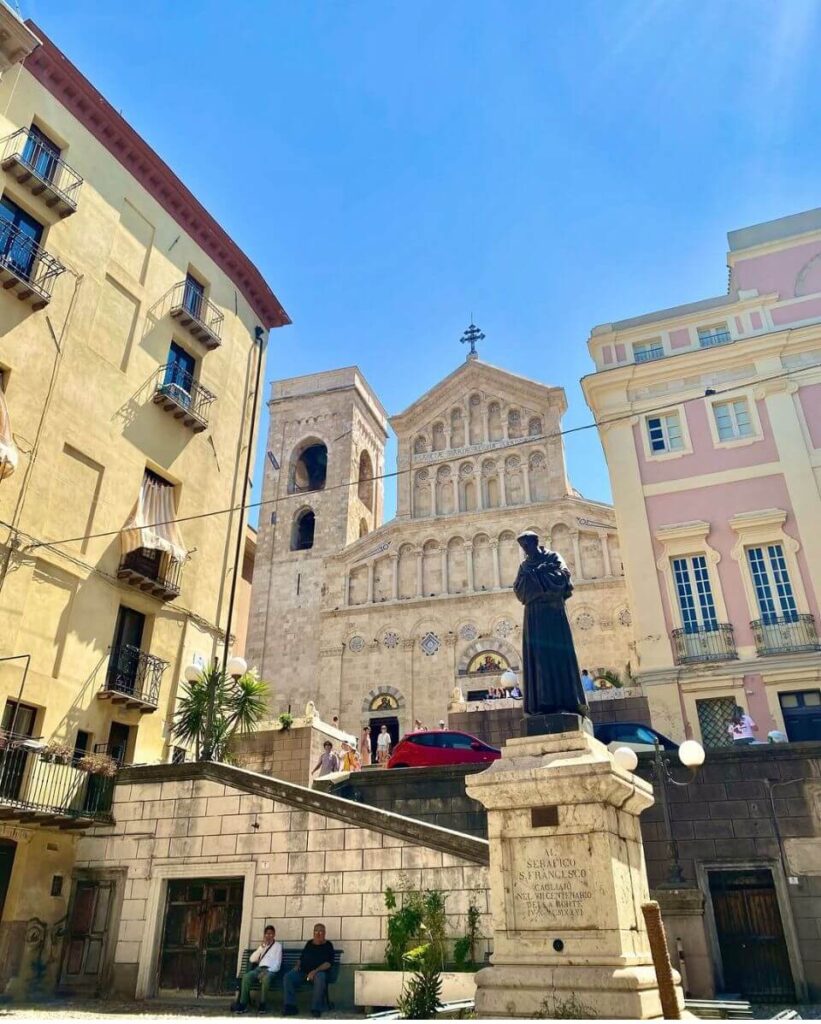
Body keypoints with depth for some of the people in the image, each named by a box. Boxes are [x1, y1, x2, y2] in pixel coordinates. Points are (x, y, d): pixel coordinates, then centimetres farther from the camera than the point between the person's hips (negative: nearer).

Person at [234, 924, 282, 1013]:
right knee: (246, 976, -28)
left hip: (270, 970, -4)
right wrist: (261, 948, 1)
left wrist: (267, 971, -14)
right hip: (259, 968, 4)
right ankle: (243, 1004, -25)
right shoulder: (262, 945, 25)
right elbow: (252, 959, 12)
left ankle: (262, 1004, -27)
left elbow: (277, 964, 1)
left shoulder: (278, 945, 11)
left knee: (266, 978, -40)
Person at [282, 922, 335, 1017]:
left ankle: (316, 1009, -29)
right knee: (287, 977, -21)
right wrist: (297, 965, 6)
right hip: (303, 971, 4)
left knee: (320, 978, -39)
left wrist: (315, 971, -19)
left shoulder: (328, 945, 4)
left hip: (319, 971, -4)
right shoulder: (309, 943, 19)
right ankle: (290, 1006, -19)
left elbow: (329, 963, -8)